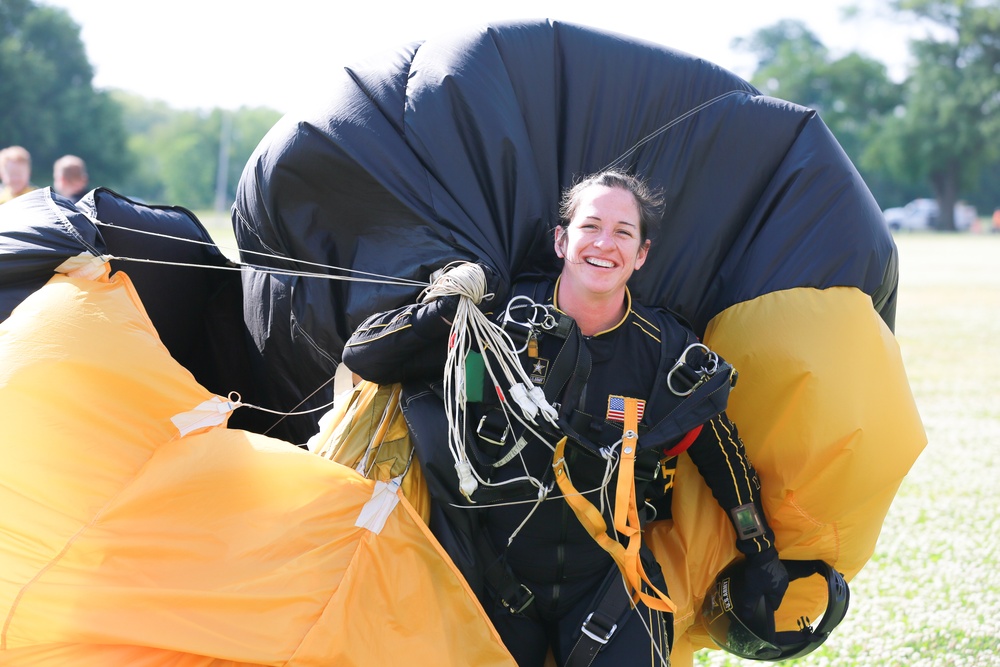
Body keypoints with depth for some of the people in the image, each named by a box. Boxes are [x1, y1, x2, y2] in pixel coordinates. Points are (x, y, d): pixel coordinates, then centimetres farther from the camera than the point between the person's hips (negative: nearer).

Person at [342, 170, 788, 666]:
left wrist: (762, 560, 14)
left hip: (606, 580, 0)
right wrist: (446, 310, -23)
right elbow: (362, 356, -8)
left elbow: (726, 460, 8)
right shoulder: (498, 322, -11)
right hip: (498, 582, 0)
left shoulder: (670, 355, -7)